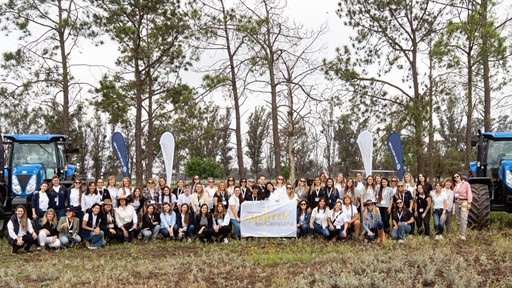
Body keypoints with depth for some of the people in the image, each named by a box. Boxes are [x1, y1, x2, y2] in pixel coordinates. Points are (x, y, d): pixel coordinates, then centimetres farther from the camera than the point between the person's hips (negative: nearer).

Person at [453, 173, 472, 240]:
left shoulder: (466, 184, -2)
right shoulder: (455, 186, 15)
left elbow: (469, 193, -8)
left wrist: (469, 203, -16)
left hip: (464, 202, -6)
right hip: (456, 202, 6)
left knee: (463, 219, -14)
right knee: (458, 219, 7)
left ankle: (463, 235, -17)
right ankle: (459, 233, 13)